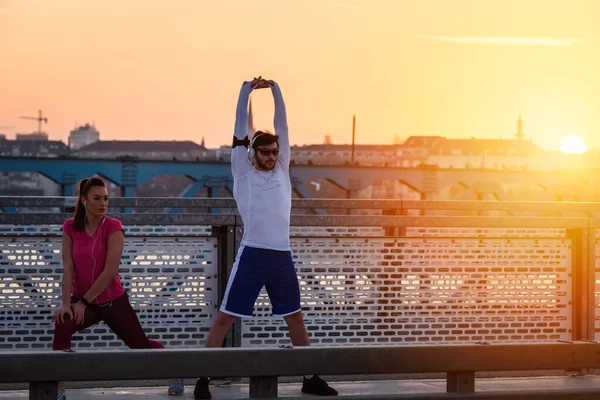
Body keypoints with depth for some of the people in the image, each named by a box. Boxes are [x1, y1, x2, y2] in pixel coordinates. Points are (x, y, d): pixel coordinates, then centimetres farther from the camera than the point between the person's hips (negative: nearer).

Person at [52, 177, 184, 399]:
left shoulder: (113, 227, -15)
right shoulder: (70, 227, -4)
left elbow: (110, 271, -19)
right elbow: (68, 267, -9)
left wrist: (83, 302, -19)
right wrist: (66, 303, -20)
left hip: (113, 300, -2)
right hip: (82, 300, 2)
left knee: (141, 345, 8)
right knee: (61, 328, -28)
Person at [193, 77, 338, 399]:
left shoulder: (281, 170, 12)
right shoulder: (243, 172, 4)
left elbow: (282, 127, 8)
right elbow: (240, 130, -1)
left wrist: (275, 89, 3)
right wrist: (247, 90, -4)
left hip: (282, 256, 4)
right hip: (252, 254, -4)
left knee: (295, 317, 12)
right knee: (225, 317, -4)